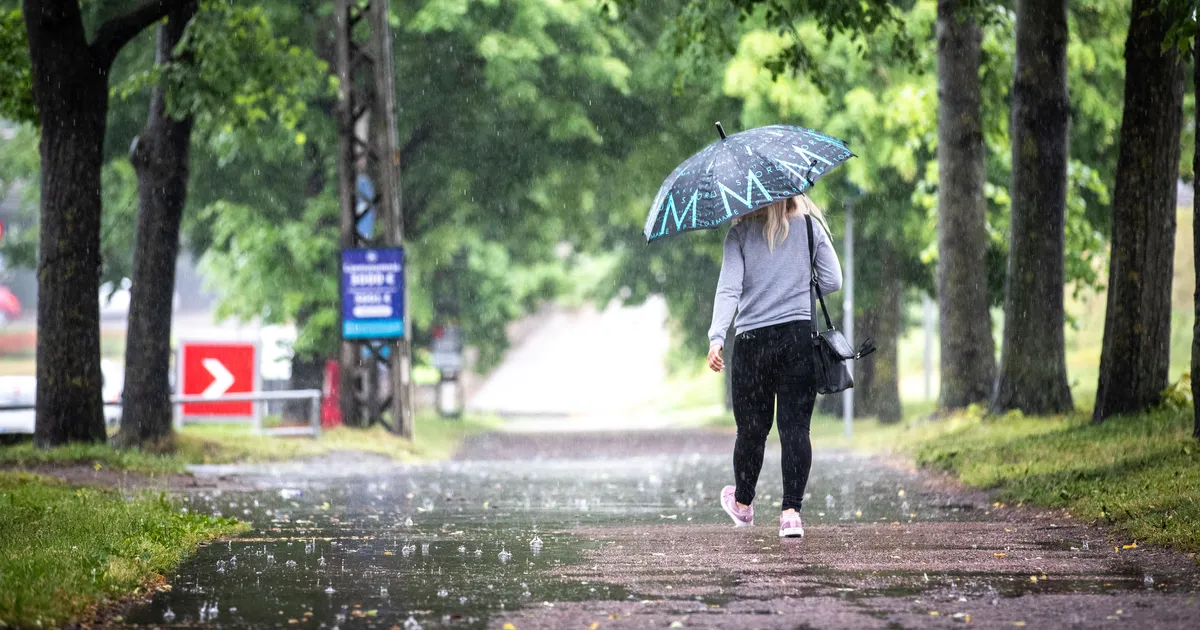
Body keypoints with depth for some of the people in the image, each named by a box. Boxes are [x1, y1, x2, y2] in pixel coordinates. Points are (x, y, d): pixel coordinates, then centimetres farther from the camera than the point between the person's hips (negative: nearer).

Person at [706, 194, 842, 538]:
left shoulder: (740, 233, 1)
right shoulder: (810, 227, 4)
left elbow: (728, 288, -10)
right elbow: (832, 281, 4)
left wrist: (716, 337, -16)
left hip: (753, 341, 0)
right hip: (799, 336, 0)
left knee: (751, 428, 12)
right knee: (795, 426, -1)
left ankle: (743, 504, 32)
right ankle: (791, 512, -9)